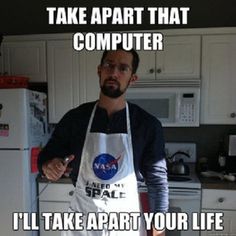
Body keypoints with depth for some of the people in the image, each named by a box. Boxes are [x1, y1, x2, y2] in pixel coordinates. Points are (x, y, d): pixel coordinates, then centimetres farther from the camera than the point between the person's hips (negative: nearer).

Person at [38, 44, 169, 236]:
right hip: (82, 218, 1)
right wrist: (48, 166, -18)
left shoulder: (148, 125, -10)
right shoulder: (75, 118, -7)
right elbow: (46, 156, 5)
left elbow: (157, 179, -6)